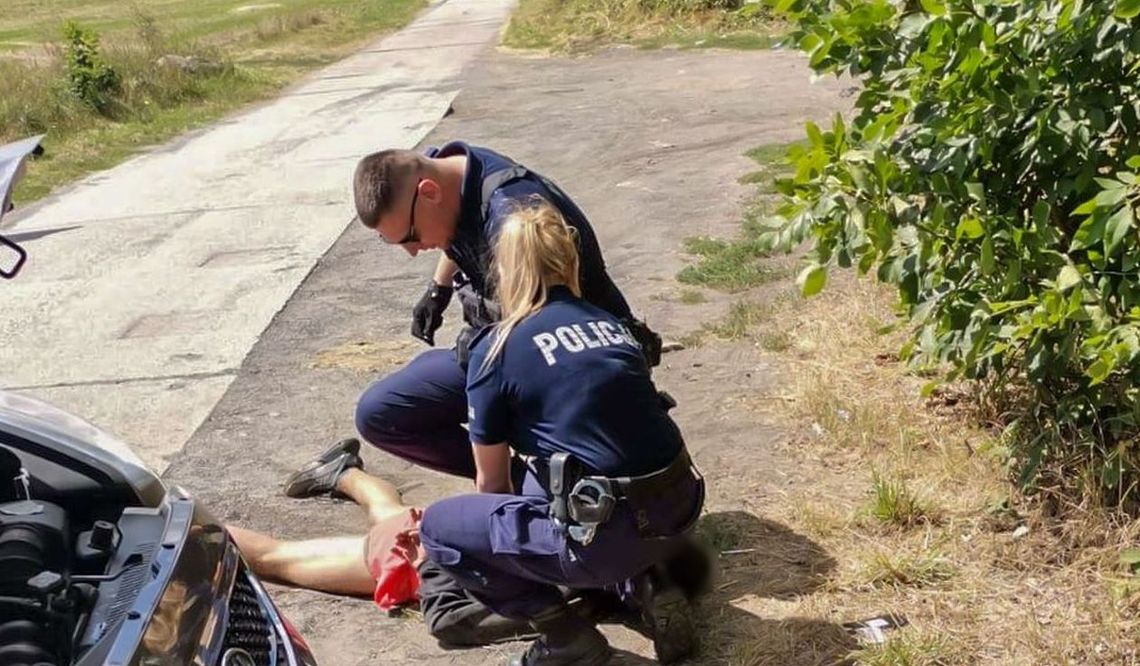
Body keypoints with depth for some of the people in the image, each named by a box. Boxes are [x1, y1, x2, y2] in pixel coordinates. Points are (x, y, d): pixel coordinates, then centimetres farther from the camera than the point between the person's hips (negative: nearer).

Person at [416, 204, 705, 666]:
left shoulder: (496, 350, -2)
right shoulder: (610, 322, 15)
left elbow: (492, 481, 9)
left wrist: (498, 536, 32)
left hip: (609, 533, -6)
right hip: (678, 511, 7)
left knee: (437, 528, 10)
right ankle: (644, 585, 15)